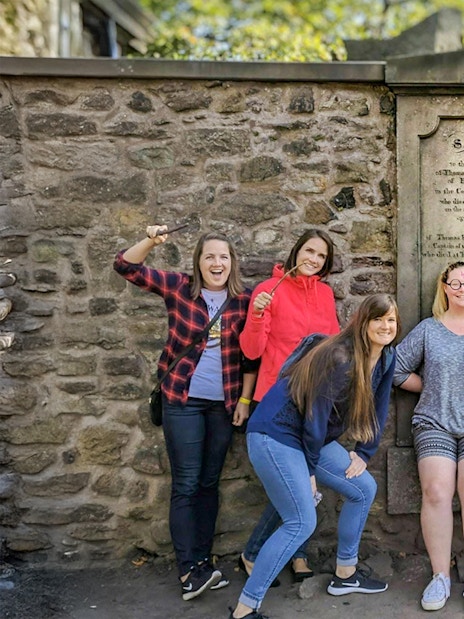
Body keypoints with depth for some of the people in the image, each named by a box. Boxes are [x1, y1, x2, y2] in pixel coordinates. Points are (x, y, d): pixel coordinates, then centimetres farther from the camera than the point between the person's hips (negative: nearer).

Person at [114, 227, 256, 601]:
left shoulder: (244, 300, -1)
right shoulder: (179, 288, -4)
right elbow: (126, 266, -7)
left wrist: (245, 400, 1)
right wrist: (151, 242, -24)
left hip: (224, 403, 3)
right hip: (183, 400, -2)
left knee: (209, 483, 11)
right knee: (186, 484, 0)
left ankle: (202, 562, 22)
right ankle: (189, 570, 6)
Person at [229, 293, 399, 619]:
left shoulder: (387, 357, 2)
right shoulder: (340, 359, -25)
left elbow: (378, 408, 12)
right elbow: (316, 415, -21)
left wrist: (364, 454, 4)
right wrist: (310, 469, -10)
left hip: (311, 437, 9)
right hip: (276, 434, -9)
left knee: (365, 490, 12)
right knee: (302, 523, -13)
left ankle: (345, 574, 28)